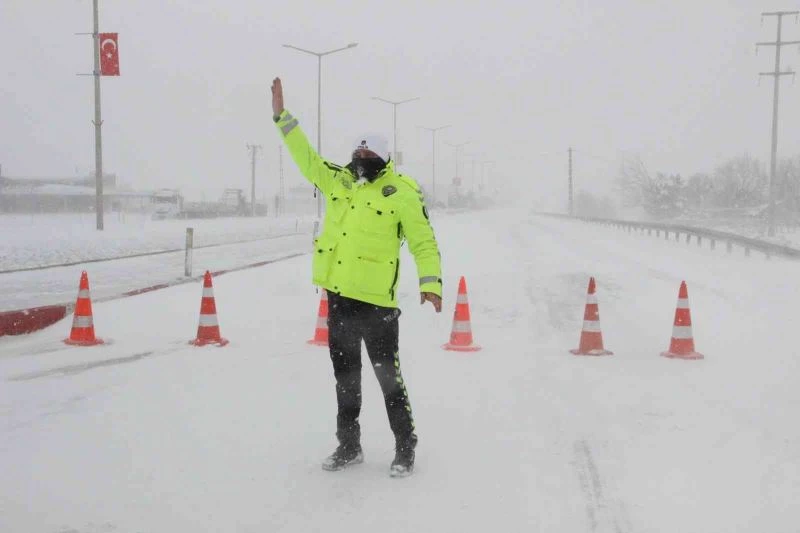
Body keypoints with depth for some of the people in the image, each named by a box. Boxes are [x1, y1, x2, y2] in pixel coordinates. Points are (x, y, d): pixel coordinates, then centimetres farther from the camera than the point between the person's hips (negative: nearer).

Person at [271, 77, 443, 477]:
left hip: (376, 300, -6)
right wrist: (281, 115, 18)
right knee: (345, 375, 15)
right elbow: (306, 157, 19)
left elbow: (423, 242, -6)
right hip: (338, 296, 6)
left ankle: (405, 448, 14)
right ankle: (348, 446, 28)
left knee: (387, 375, -1)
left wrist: (430, 282, -19)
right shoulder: (339, 181, 8)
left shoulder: (402, 192, -7)